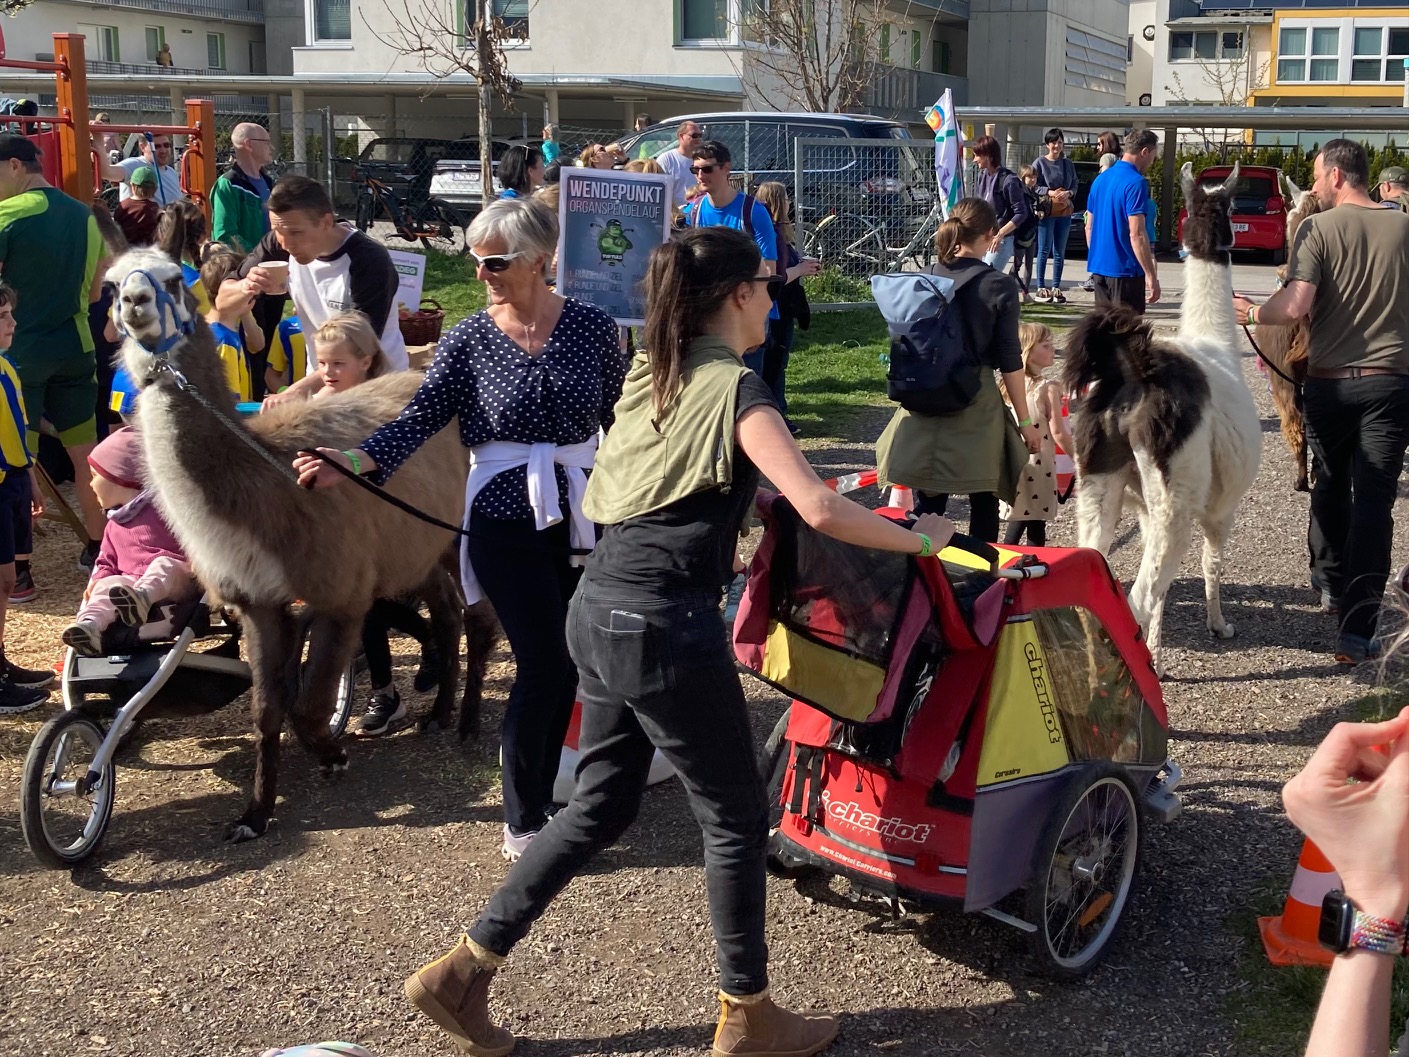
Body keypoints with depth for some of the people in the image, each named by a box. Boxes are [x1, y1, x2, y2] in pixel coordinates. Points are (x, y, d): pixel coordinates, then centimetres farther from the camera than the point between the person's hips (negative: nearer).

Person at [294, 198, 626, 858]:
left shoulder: (591, 327, -1)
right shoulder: (468, 340, -3)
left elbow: (621, 417, 6)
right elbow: (420, 418, -10)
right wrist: (353, 463, -25)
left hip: (582, 515, 3)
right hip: (507, 521, -2)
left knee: (567, 664, 9)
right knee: (544, 666, -5)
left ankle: (542, 793, 26)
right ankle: (524, 822, 10)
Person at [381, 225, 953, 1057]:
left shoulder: (650, 377, 14)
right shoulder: (737, 390, -9)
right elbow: (821, 509, -20)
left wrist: (741, 497, 30)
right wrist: (920, 540, -7)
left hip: (600, 612, 8)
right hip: (667, 626, -8)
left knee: (600, 808, 20)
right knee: (736, 817, 9)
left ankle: (463, 972, 23)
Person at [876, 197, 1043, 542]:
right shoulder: (999, 286, -9)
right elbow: (1009, 362, -7)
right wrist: (1025, 421, 1)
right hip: (975, 409, -3)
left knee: (927, 505, 9)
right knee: (983, 505, 10)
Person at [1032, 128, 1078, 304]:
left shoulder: (1068, 164, 11)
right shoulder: (1040, 163, -1)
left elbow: (1075, 185, 13)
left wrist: (1069, 193, -9)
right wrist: (1050, 192, -18)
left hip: (1065, 212, 4)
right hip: (1046, 211, -4)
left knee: (1060, 252, 6)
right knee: (1044, 250, -4)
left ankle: (1056, 288, 12)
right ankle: (1041, 288, 0)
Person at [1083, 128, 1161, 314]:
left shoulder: (1100, 179, 11)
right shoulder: (1135, 183, -14)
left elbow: (1089, 227, 18)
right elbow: (1136, 234, -20)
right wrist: (1152, 277, -18)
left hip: (1099, 267, 8)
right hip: (1124, 270, -8)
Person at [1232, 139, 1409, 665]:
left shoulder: (1318, 228, -8)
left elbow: (1295, 306, -18)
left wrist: (1251, 313, 0)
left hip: (1331, 381, -1)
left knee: (1330, 484, 22)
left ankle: (1330, 582, 38)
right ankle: (1357, 629, -5)